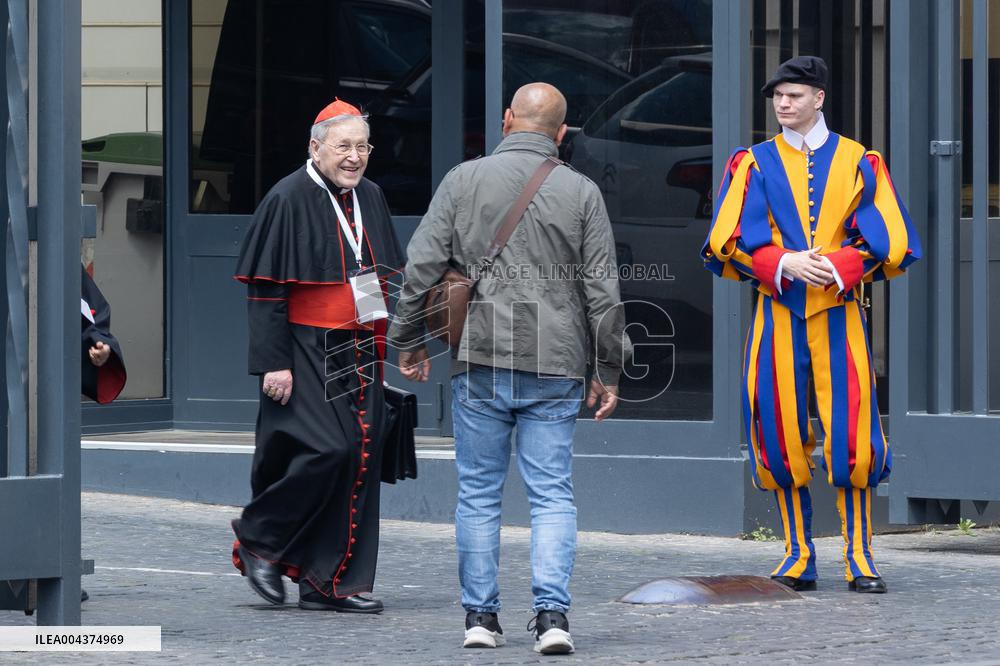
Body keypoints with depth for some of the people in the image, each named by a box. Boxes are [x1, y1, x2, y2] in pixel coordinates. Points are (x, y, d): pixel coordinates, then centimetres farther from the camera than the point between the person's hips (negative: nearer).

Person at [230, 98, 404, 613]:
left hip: (358, 353, 7)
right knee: (328, 448, -18)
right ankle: (257, 538, 3)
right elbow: (266, 289, -12)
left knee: (359, 456, 3)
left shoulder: (369, 198, 12)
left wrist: (385, 346, 16)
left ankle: (327, 583, 8)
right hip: (306, 353, -7)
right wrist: (274, 362, -18)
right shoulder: (288, 200, -10)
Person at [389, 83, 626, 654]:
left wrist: (409, 340, 11)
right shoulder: (581, 192, 1)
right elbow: (603, 292, 2)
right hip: (555, 368, 0)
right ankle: (553, 613, -10)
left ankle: (481, 616, 10)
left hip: (479, 361, 0)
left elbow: (421, 267, 0)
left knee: (479, 494, 8)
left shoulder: (464, 180, 1)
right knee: (553, 494, 2)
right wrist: (608, 371, 9)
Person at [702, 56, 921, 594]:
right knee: (781, 436, 0)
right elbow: (728, 242, -1)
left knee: (851, 438, -8)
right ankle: (798, 553, 11)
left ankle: (858, 556, 0)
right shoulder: (753, 164, 9)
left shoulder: (860, 164, 8)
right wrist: (786, 264, -16)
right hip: (776, 316, 1)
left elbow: (891, 243, 1)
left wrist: (836, 267, -15)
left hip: (839, 313, -1)